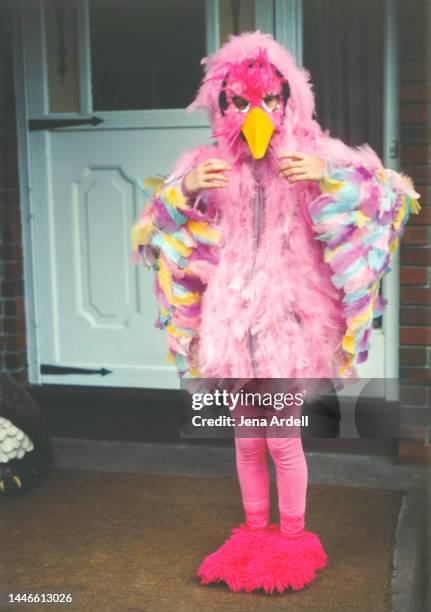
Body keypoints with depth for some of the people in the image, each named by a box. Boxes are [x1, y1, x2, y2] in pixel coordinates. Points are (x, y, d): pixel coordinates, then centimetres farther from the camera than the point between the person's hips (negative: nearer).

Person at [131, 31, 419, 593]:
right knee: (246, 438, 12)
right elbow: (150, 235, 4)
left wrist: (329, 178, -23)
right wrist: (184, 192, -14)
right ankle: (255, 532, 32)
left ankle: (292, 536, 24)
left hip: (289, 316, -2)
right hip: (232, 317, 2)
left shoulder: (315, 155, -4)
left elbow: (395, 198, -9)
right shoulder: (207, 165, 1)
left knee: (282, 437, 0)